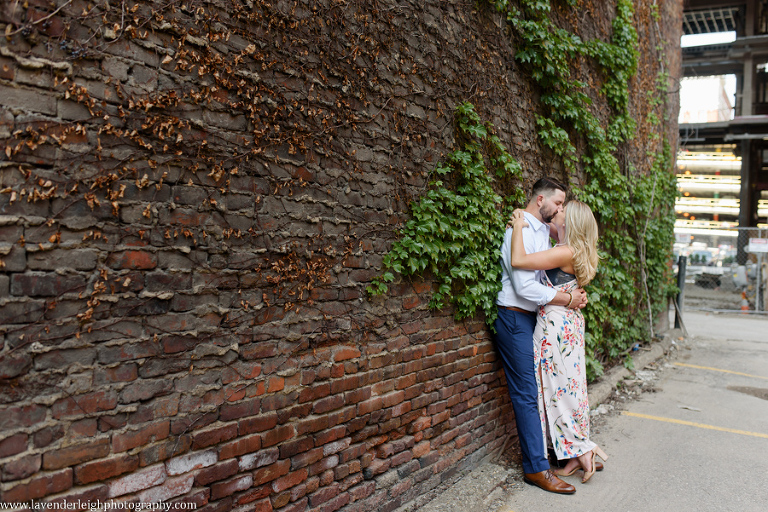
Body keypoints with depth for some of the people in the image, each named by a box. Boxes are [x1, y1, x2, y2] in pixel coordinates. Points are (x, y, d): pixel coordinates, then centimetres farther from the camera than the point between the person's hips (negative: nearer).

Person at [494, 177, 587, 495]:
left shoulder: (542, 231, 15)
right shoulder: (521, 231, -16)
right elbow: (524, 287, -23)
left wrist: (576, 291, 0)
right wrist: (568, 299, -15)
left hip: (534, 318, 9)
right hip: (515, 319, -9)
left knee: (542, 387, 13)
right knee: (527, 394, -5)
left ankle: (555, 449, 24)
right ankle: (536, 468, 2)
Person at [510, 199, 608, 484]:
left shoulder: (566, 252, -18)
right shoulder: (574, 252, 11)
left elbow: (518, 260, -25)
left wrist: (518, 226, -14)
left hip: (557, 323, -10)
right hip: (567, 321, 10)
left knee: (560, 386, 0)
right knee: (567, 386, 13)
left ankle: (581, 450, 9)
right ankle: (577, 453, 21)